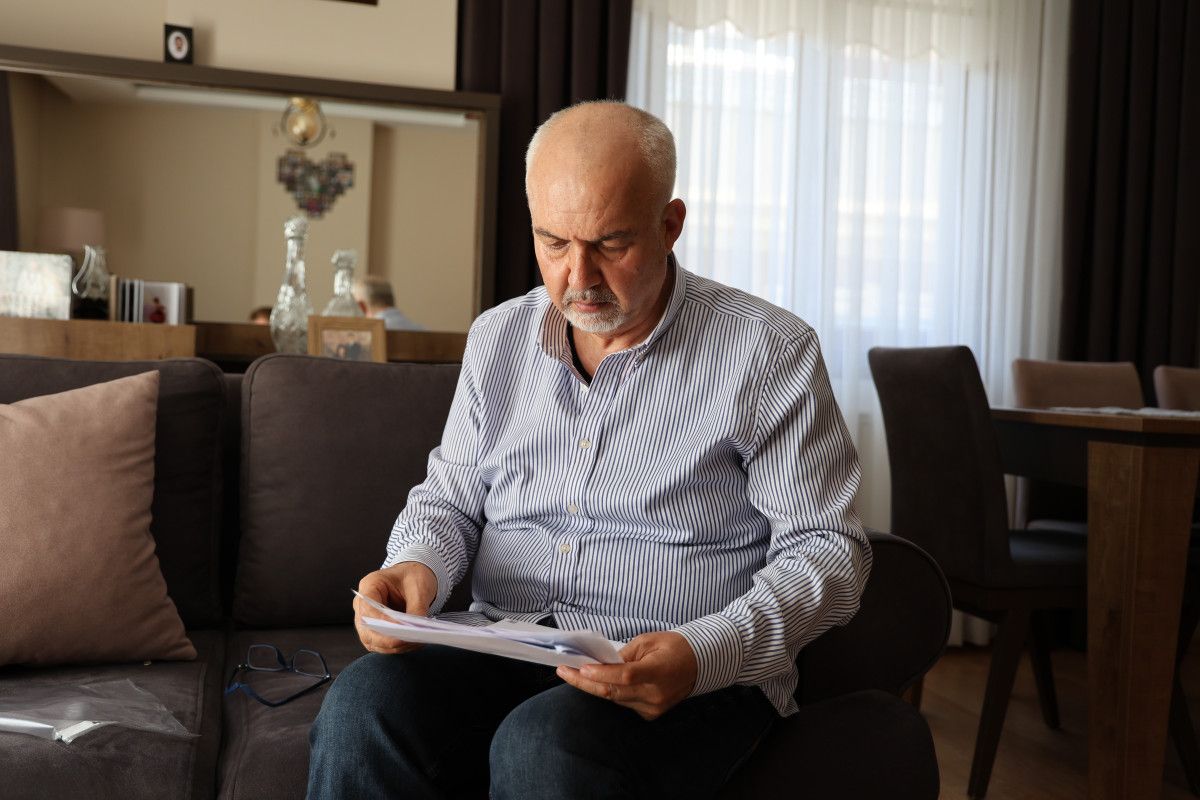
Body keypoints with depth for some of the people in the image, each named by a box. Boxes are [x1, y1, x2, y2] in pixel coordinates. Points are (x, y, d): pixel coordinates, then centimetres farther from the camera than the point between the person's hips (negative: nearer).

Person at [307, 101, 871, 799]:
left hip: (697, 679, -3)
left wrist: (704, 653, -23)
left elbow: (829, 552, -6)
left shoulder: (768, 350, -5)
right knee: (363, 704, -28)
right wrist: (420, 564, -6)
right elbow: (451, 497, 19)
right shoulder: (498, 336, 11)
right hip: (501, 650, 4)